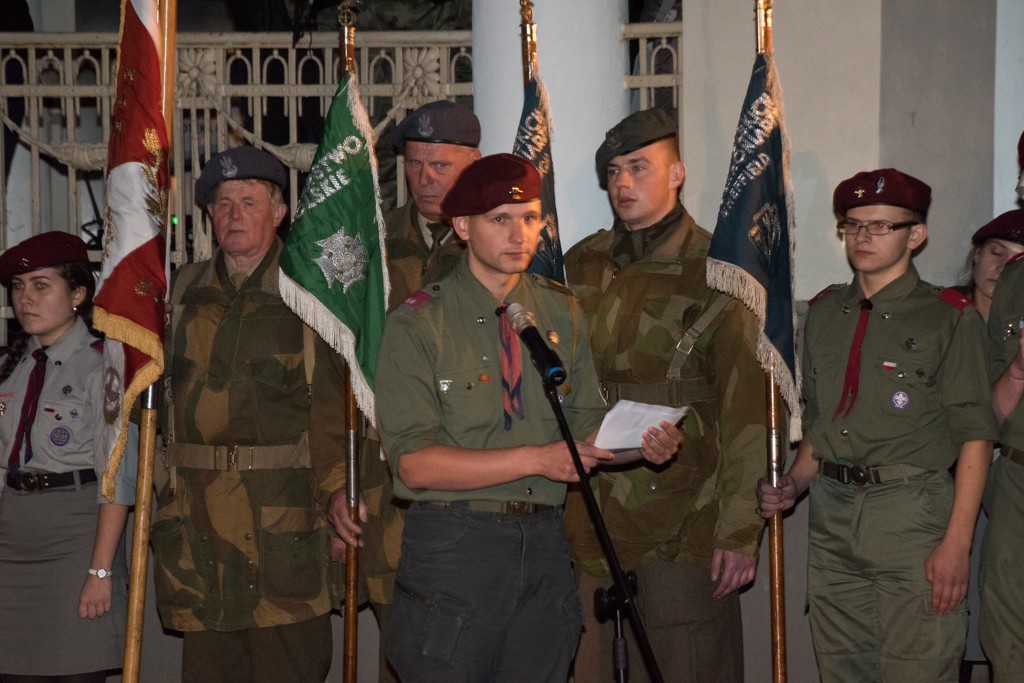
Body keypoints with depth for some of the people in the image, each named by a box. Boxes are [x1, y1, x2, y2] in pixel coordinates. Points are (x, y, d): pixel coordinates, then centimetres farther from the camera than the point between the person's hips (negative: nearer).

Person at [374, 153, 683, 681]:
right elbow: (415, 462, -13)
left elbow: (585, 424, 11)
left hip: (543, 540, 4)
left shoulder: (560, 313, 10)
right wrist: (537, 459, -19)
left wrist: (641, 444, -12)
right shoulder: (418, 324, -6)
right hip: (453, 542, -4)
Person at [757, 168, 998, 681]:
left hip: (912, 518, -5)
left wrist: (957, 543, -14)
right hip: (832, 515, 5)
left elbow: (974, 435, -7)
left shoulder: (950, 319, -3)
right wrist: (793, 484, 3)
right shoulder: (824, 313, 14)